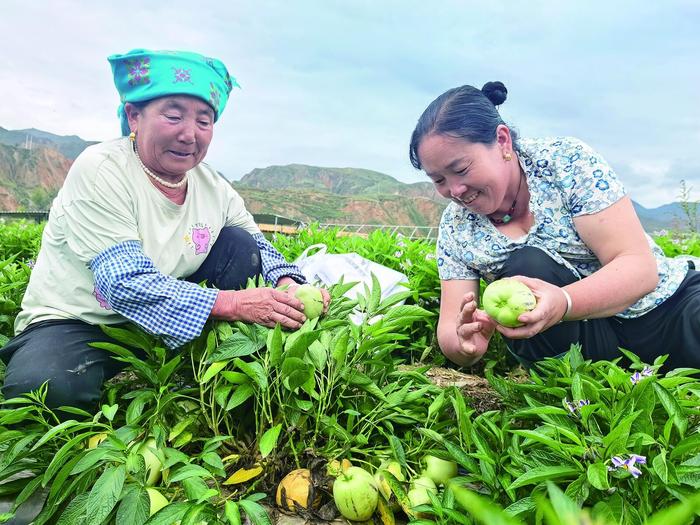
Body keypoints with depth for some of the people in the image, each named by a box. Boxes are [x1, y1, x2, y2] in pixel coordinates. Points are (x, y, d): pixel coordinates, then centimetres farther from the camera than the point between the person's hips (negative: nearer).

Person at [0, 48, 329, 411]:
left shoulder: (214, 188, -2)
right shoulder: (101, 170, -19)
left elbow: (259, 246, 7)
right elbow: (126, 284, -28)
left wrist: (289, 286, -17)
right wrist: (233, 303, -35)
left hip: (162, 328, 6)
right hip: (74, 325, -5)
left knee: (240, 246, -9)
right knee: (50, 386, -37)